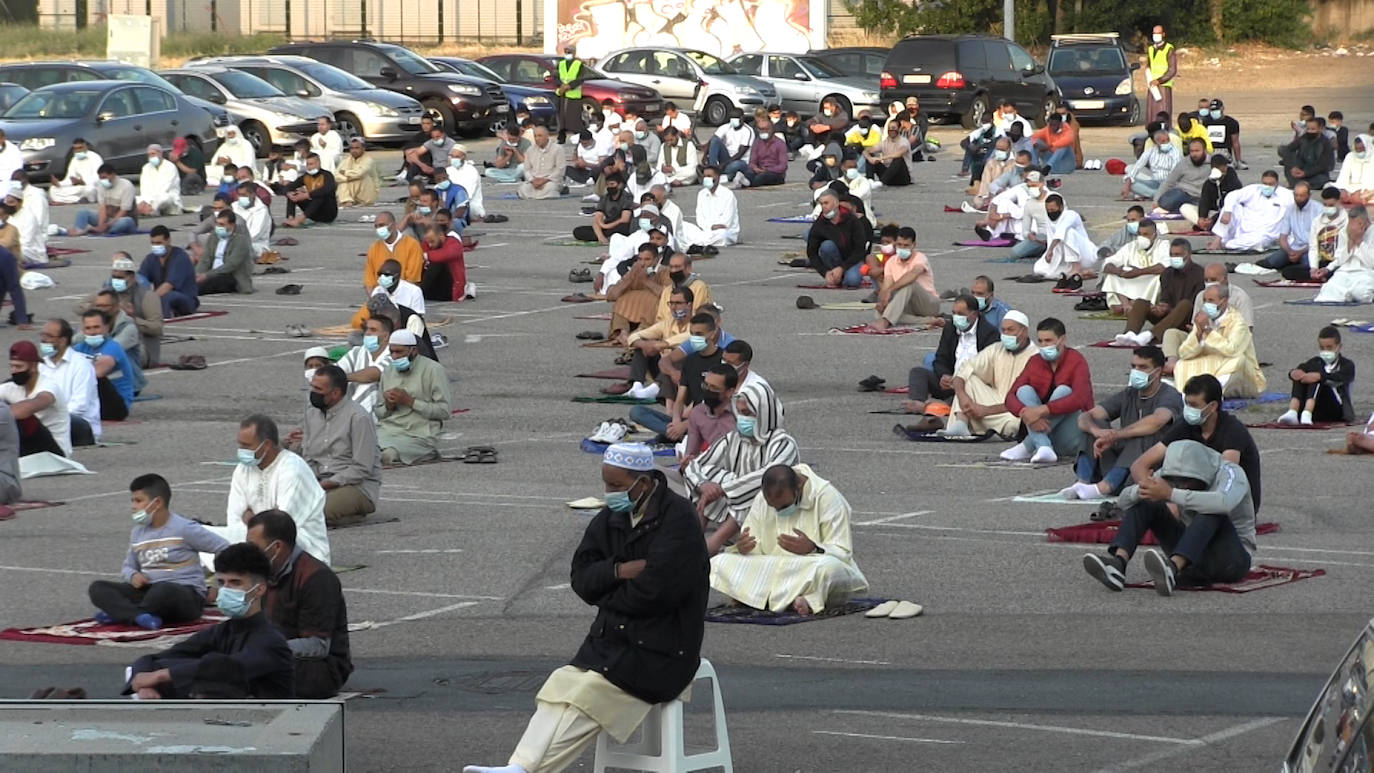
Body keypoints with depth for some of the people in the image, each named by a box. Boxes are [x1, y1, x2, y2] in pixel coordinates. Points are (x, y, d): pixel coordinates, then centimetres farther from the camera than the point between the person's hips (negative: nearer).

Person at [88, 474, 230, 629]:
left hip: (187, 596, -6)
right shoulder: (137, 533, 12)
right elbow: (128, 567, 19)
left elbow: (225, 549, -5)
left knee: (164, 589, -44)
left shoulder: (184, 529, -7)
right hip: (148, 591, 6)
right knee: (97, 588, -13)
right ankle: (140, 617, -35)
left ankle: (122, 613, -24)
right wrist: (132, 576, -5)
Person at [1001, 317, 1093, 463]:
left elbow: (1079, 399, -27)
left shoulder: (1076, 361, -9)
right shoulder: (1035, 362, 5)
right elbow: (1011, 396, -4)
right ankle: (1043, 448, -36)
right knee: (1024, 390, -15)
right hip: (1041, 429, 4)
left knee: (1063, 391, -26)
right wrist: (1025, 413, -28)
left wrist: (1042, 410, -36)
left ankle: (1027, 447, -29)